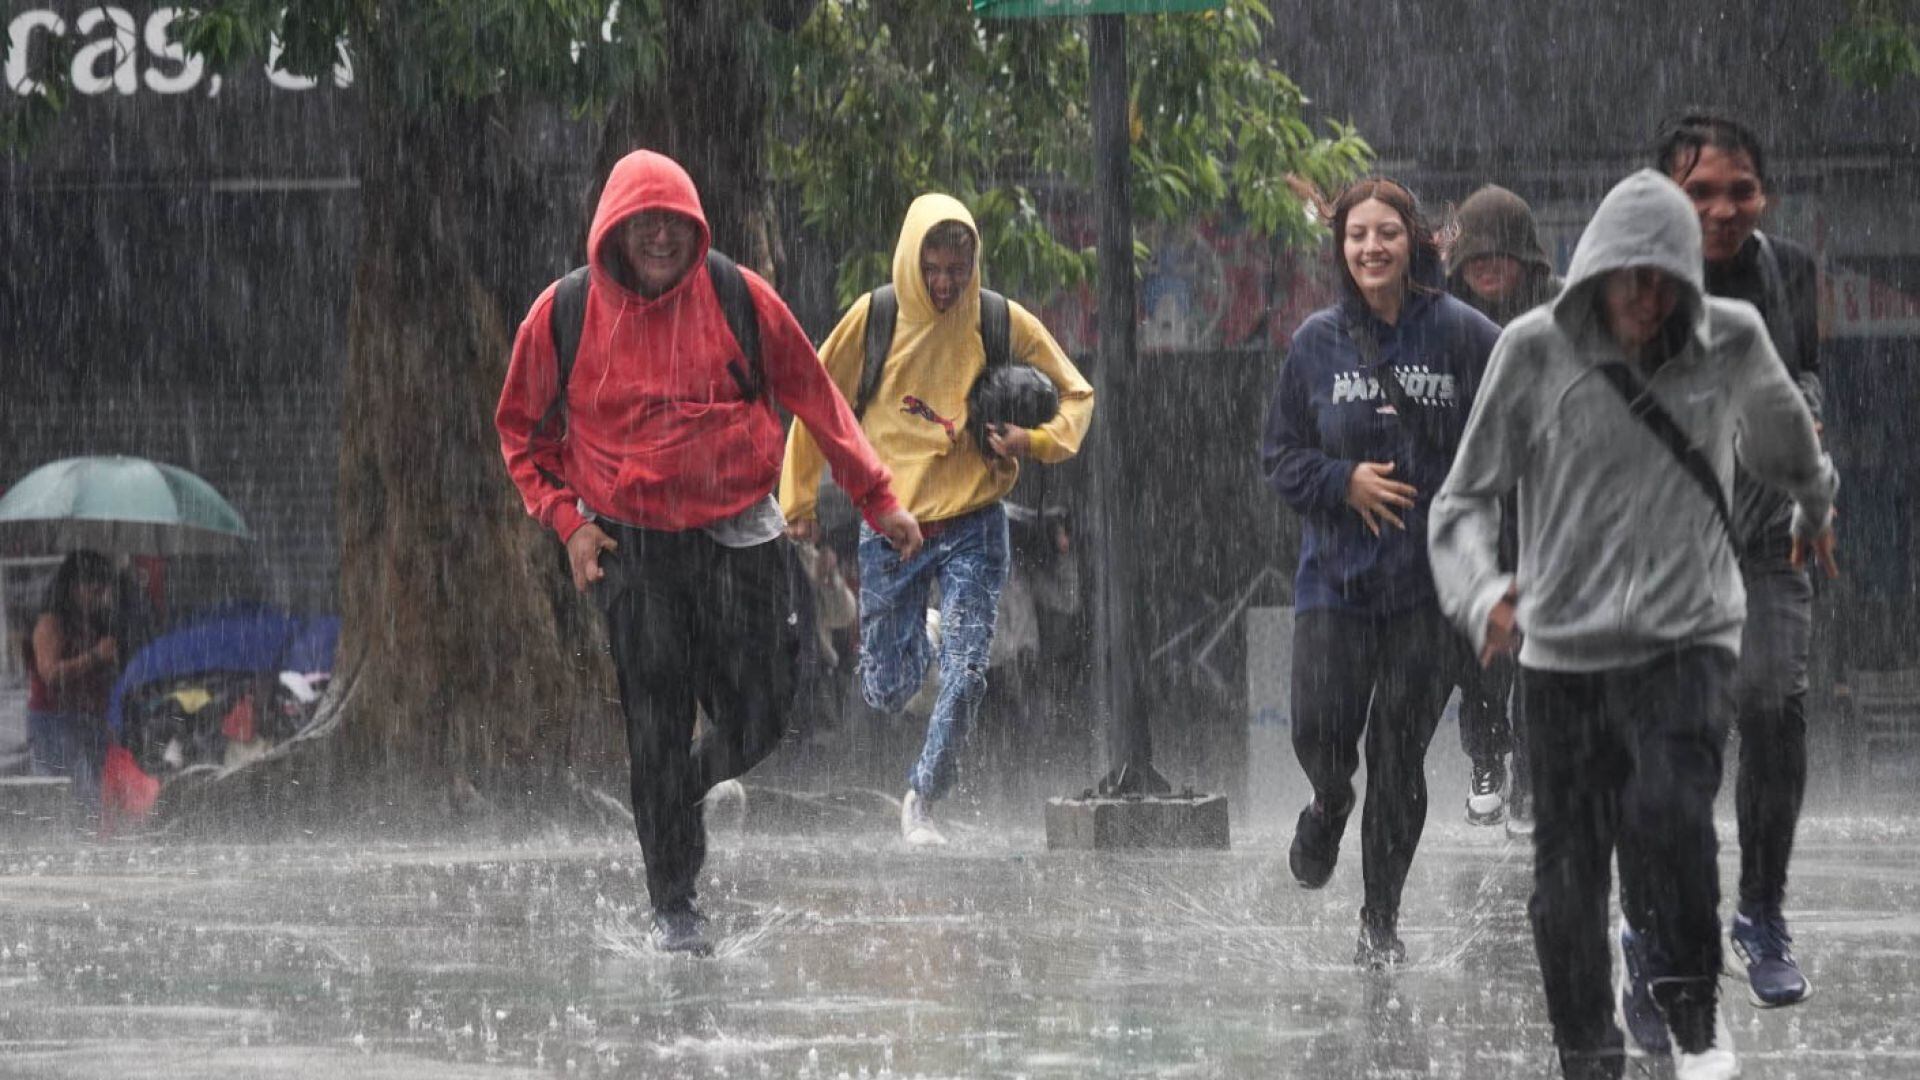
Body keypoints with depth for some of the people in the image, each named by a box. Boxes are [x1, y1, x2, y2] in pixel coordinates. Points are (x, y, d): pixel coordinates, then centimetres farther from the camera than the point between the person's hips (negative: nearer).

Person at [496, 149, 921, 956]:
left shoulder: (739, 298, -5)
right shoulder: (564, 315, -4)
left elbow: (815, 400, 4)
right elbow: (522, 432, 9)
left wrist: (877, 498, 1)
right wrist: (566, 520, -3)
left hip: (739, 536, 1)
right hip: (631, 547, -1)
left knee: (754, 723, 1)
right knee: (656, 730, -2)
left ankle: (685, 793, 34)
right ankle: (672, 905, 9)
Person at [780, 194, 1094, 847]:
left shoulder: (1004, 325, -4)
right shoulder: (873, 320, -5)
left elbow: (1076, 396, 6)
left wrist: (1034, 442, -14)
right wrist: (800, 499, 7)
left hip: (972, 528, -1)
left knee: (965, 675, -15)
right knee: (886, 693, 6)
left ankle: (921, 801, 0)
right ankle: (912, 639, 42)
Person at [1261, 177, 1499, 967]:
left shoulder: (1461, 336, -4)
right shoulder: (1318, 343, 3)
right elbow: (1280, 456, 9)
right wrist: (1345, 482, -10)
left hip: (1430, 579, -1)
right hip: (1335, 574, 2)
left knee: (1400, 755, 1)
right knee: (1320, 730, -10)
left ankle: (1382, 919, 15)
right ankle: (1329, 808, 28)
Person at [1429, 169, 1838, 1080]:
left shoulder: (1731, 343, 0)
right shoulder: (1536, 351, -5)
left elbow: (1777, 425, 24)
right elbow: (1466, 499, -1)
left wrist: (1813, 503, 43)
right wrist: (1482, 593, -21)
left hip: (1687, 638, -1)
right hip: (1562, 653, 1)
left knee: (1668, 814, -24)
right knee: (1567, 873, 2)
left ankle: (1695, 1006, -3)